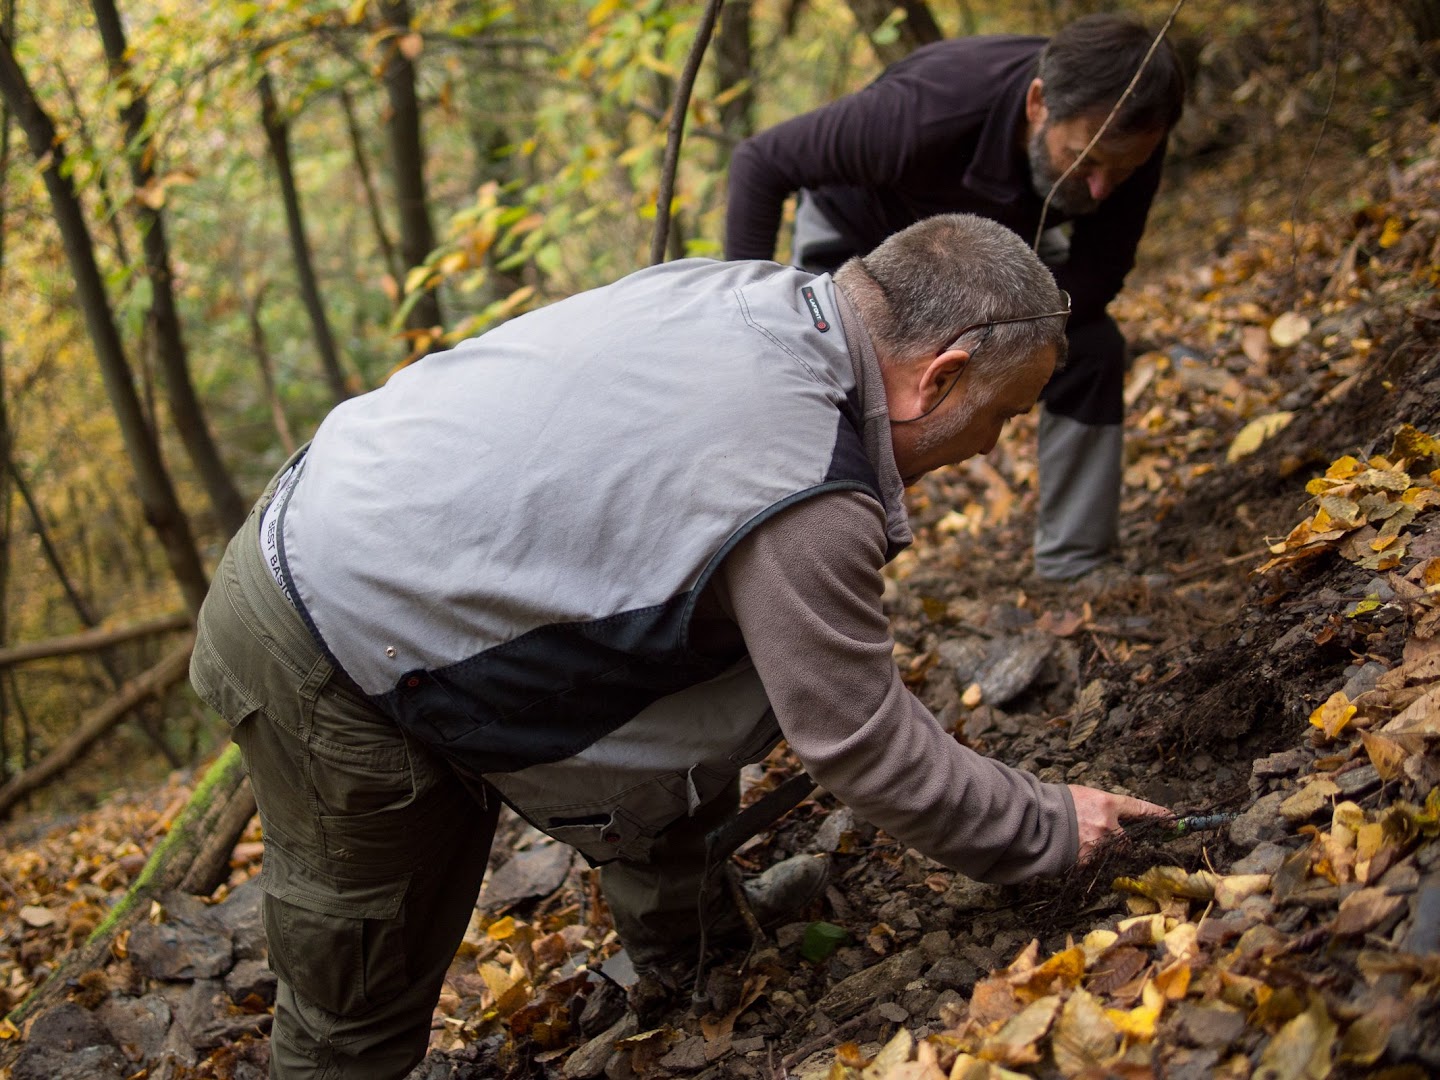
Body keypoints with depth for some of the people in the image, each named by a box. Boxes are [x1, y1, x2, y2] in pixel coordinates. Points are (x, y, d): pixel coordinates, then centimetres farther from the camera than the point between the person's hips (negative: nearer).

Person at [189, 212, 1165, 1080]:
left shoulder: (748, 289, -2)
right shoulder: (805, 504, -27)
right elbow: (866, 747, -17)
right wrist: (1047, 830, 0)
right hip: (333, 666, -9)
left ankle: (687, 967, 35)